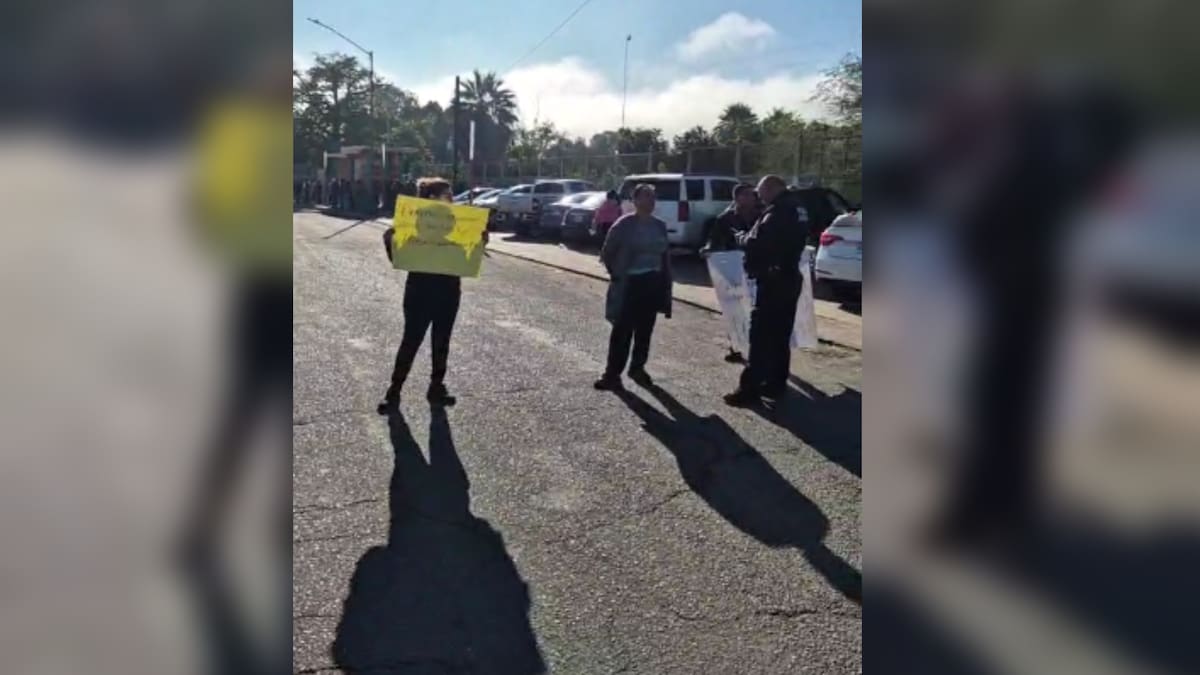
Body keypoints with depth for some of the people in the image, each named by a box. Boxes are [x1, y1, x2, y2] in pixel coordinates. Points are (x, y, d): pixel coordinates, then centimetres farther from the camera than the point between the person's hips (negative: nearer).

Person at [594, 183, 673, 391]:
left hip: (653, 284, 5)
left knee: (645, 330, 11)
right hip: (629, 285, -5)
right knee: (623, 331, -3)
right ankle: (612, 373, 2)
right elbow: (606, 253, -3)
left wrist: (666, 286, 8)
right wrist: (617, 275, -3)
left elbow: (665, 256, 11)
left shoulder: (660, 225, 6)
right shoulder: (624, 224, -9)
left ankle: (638, 367, 26)